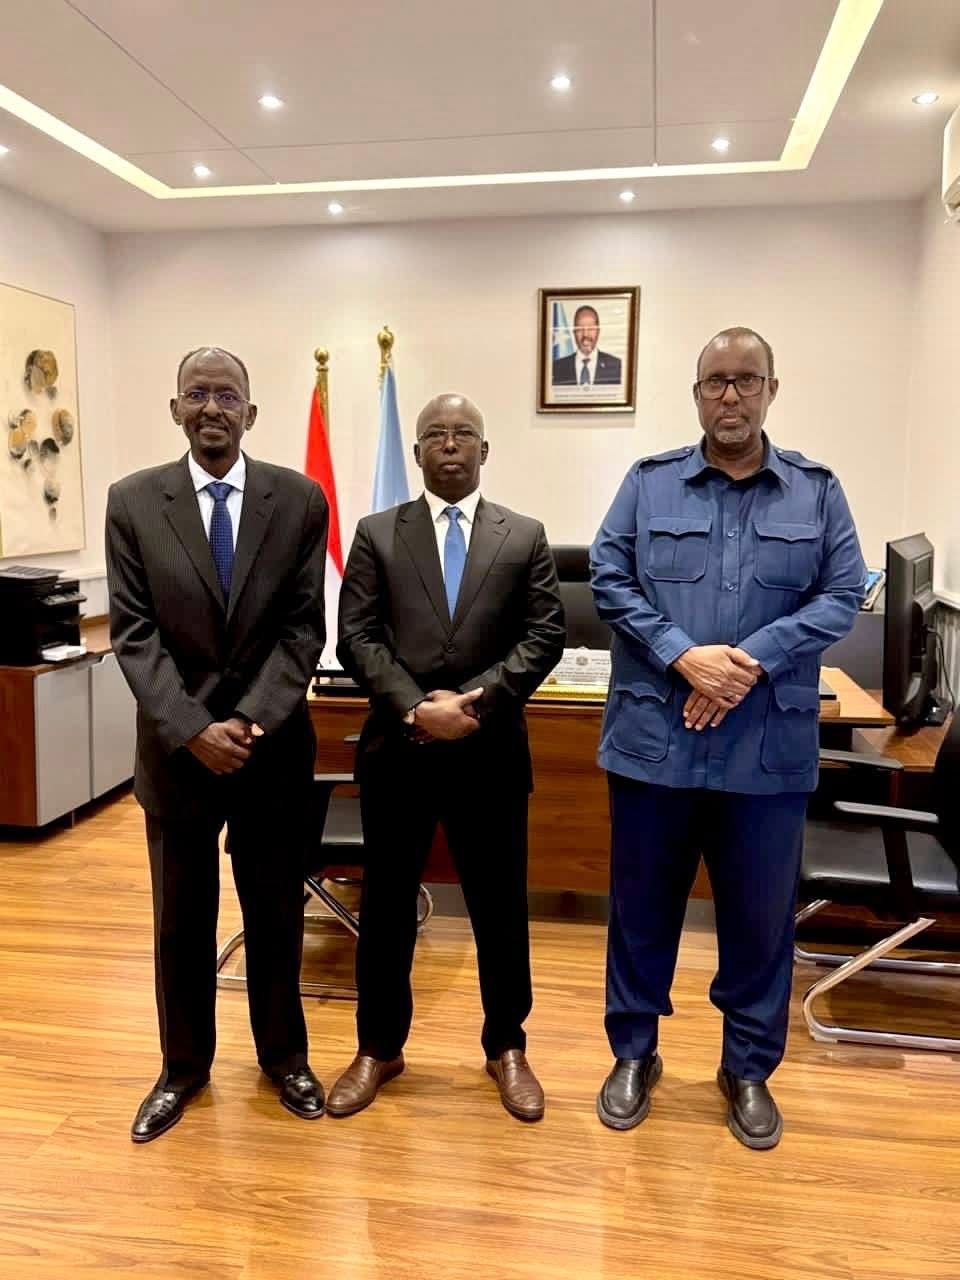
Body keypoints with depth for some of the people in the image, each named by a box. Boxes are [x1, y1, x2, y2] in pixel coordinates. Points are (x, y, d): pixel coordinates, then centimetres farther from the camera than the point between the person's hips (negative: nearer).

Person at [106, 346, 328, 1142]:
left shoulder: (299, 500, -2)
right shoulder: (133, 501, -1)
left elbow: (303, 628, -4)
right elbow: (134, 632, -5)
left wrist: (252, 719, -16)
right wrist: (192, 729, -16)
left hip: (274, 746, 0)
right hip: (174, 746, 0)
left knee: (277, 913, 13)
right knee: (181, 919, 14)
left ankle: (284, 1055, 35)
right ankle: (184, 1066, 35)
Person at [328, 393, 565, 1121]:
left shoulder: (525, 537, 5)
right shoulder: (377, 534, 5)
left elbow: (545, 635, -3)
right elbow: (357, 637, -3)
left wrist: (476, 701, -15)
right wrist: (415, 708, -16)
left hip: (491, 752, 0)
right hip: (397, 749, 1)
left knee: (500, 905, 11)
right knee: (387, 905, 12)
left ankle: (507, 1048, 31)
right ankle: (379, 1048, 30)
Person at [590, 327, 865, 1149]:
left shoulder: (818, 492, 5)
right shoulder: (648, 483, 4)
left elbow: (843, 596, -1)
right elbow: (609, 580, -2)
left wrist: (753, 661, -15)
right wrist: (685, 656, -15)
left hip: (769, 750, 0)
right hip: (656, 739, 0)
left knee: (760, 915, 12)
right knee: (643, 906, 12)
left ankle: (749, 1068, 33)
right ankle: (634, 1054, 33)